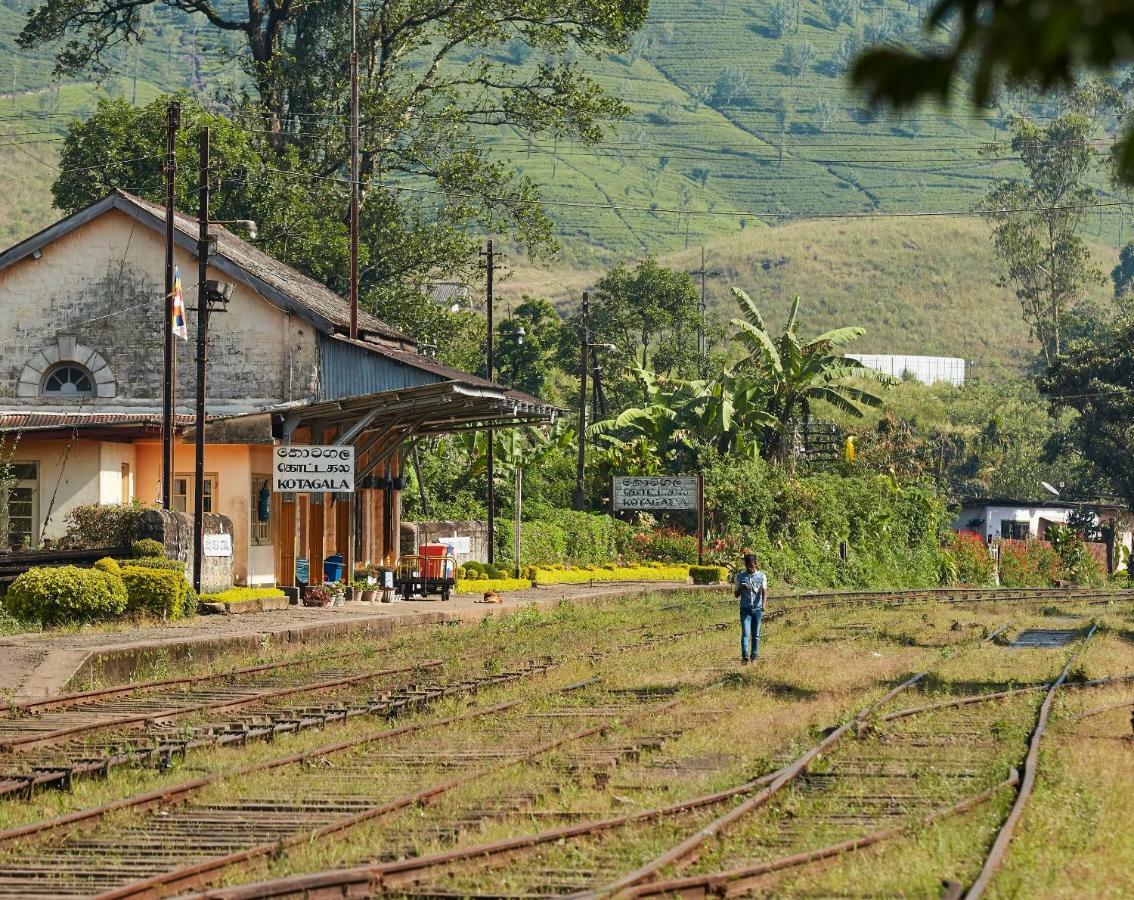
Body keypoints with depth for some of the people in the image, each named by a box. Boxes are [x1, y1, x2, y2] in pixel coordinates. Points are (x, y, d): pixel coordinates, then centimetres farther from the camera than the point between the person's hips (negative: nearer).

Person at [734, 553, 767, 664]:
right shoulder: (740, 576, 7)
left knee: (756, 635, 6)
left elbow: (764, 591, -9)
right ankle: (745, 657, -23)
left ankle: (754, 657, 13)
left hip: (757, 609, 0)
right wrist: (740, 588, -12)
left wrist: (763, 605, -27)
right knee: (745, 633, -13)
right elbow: (736, 594, 11)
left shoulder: (761, 576, 4)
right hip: (745, 609, 0)